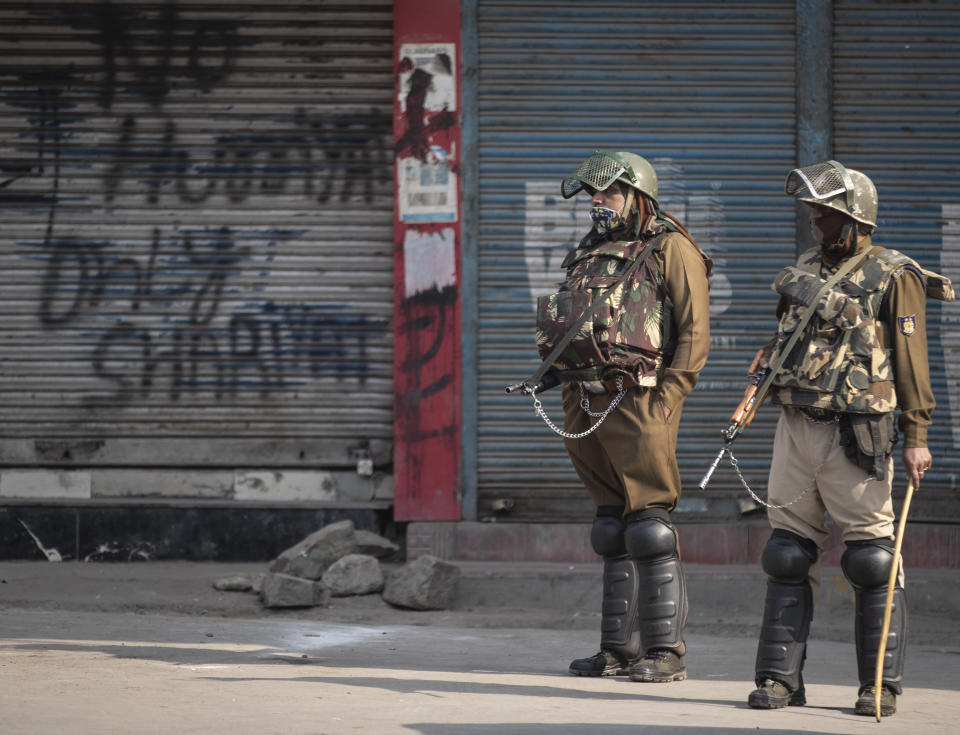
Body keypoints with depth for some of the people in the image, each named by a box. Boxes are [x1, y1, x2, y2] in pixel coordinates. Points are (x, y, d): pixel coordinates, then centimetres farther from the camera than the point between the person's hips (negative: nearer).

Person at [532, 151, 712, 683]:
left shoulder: (671, 250, -1)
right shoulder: (588, 256, 21)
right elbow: (562, 333, 25)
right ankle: (619, 648, 13)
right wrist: (571, 398, 13)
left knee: (649, 527, -9)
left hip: (638, 405, -7)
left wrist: (664, 398, -14)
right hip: (586, 411, 7)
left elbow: (695, 333, -7)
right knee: (612, 530, 9)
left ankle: (665, 651, -6)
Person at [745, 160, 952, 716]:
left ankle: (881, 685, 3)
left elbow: (911, 360, -7)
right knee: (789, 555, 6)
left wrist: (916, 437, -11)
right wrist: (764, 371, 7)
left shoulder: (892, 277, -5)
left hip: (854, 435, -6)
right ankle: (781, 678, 11)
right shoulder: (804, 272, 15)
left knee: (873, 560, -3)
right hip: (795, 428, 6)